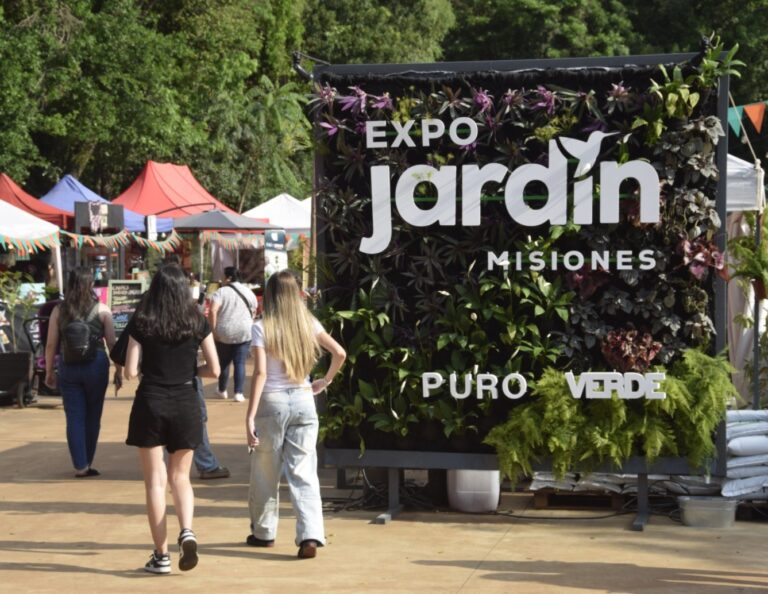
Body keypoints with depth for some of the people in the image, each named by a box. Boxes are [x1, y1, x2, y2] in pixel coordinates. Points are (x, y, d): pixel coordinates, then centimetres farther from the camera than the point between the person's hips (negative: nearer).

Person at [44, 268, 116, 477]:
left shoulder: (59, 310, 1)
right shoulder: (102, 310, -2)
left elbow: (51, 344, 1)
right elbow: (112, 343, -3)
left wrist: (49, 371, 11)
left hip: (68, 367, 1)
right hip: (96, 366, -1)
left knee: (74, 418, 5)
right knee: (92, 417, 13)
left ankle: (80, 466, 2)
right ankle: (86, 463, 19)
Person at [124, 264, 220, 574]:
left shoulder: (142, 323, -4)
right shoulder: (196, 322, 0)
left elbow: (130, 371, -7)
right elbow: (214, 370, -1)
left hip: (151, 402, -2)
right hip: (185, 403, 2)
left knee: (155, 480, 5)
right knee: (180, 476, 14)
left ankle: (161, 555, 5)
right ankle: (187, 531, -13)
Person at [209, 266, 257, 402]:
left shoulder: (221, 292, -7)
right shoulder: (248, 292, 7)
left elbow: (212, 311, -18)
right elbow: (254, 311, 16)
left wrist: (213, 330, -11)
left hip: (224, 333, -2)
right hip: (244, 333, 2)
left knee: (223, 362, 13)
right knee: (240, 363, 3)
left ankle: (222, 390, 26)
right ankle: (239, 393, -3)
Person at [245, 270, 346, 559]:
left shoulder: (261, 328, -8)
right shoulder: (308, 324, 3)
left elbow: (260, 373, -14)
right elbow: (340, 353, 1)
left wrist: (250, 417, -15)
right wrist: (325, 381, 15)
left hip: (272, 403, -3)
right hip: (303, 401, 3)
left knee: (265, 472, 13)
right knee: (303, 473, 1)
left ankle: (263, 532, 26)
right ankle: (310, 535, -13)